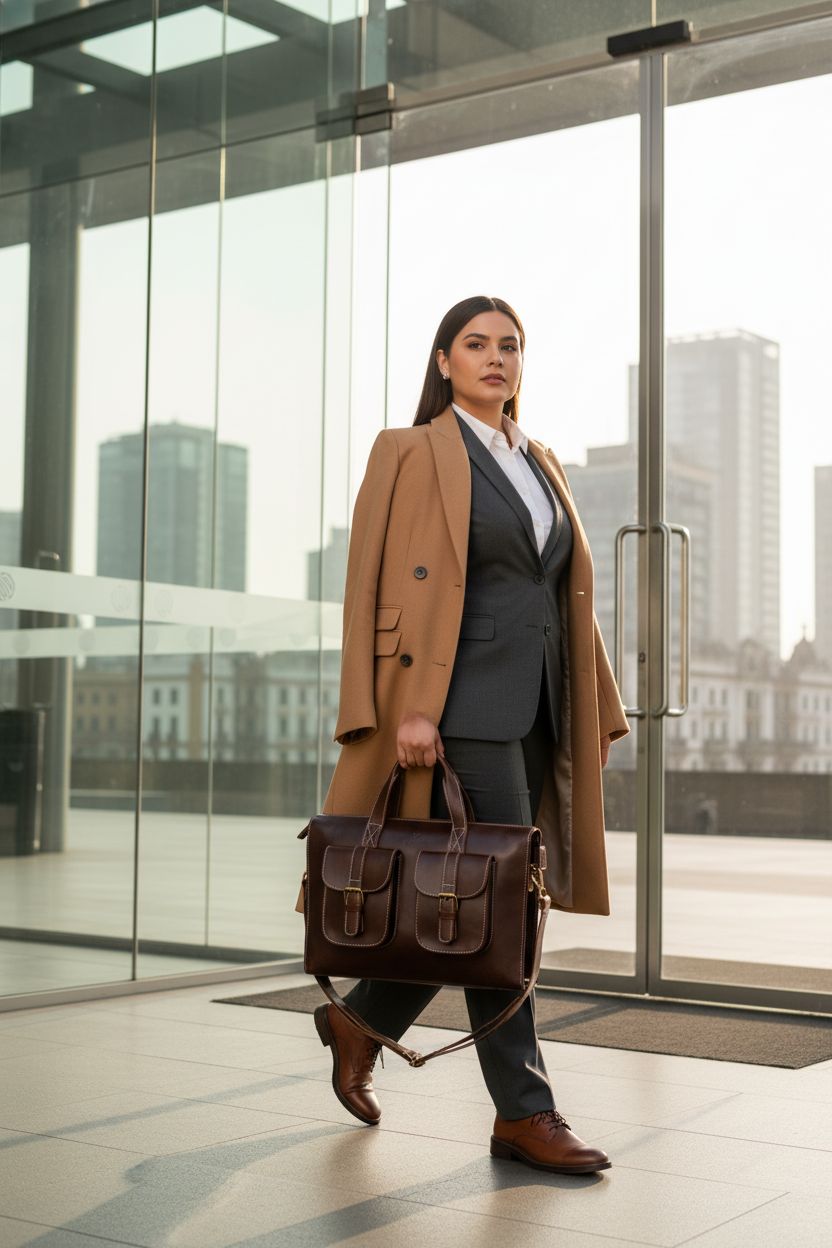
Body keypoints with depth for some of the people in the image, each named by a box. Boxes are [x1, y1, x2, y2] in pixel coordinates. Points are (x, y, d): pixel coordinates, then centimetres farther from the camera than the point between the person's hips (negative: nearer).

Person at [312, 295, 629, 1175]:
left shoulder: (541, 464, 19)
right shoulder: (413, 452, 1)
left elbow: (568, 596, 19)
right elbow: (388, 585, -7)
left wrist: (598, 710, 13)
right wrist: (409, 707, -17)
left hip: (536, 709, 7)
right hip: (464, 702, -7)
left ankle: (359, 1021, 29)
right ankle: (523, 1111, 3)